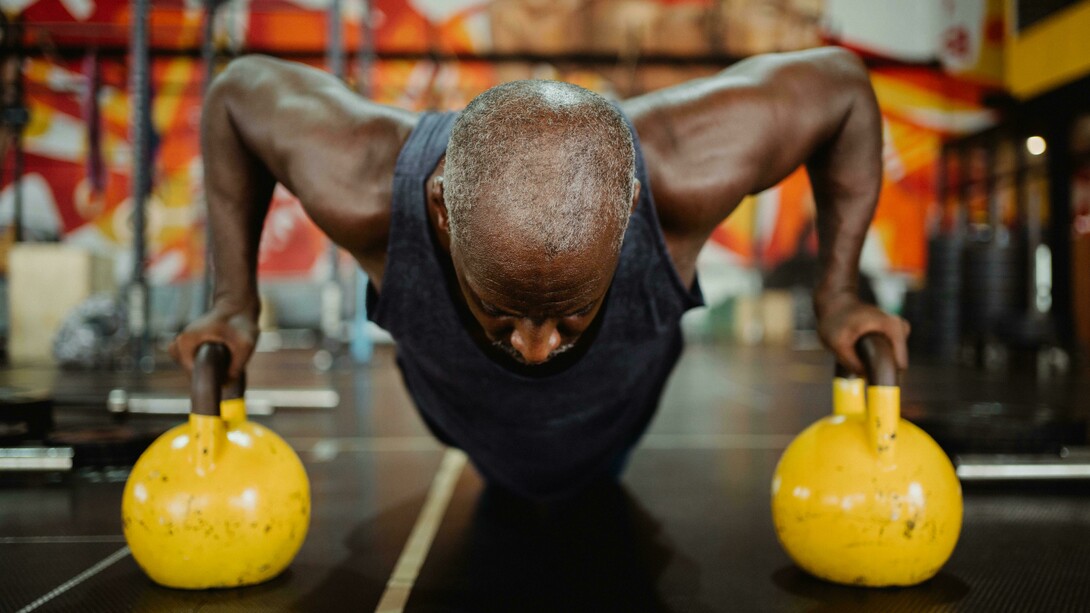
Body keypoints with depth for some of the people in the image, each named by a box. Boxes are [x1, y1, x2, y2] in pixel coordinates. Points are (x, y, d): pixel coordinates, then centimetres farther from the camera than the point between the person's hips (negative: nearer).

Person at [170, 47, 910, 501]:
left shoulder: (690, 171, -46)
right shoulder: (363, 190, -45)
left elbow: (840, 83, -26)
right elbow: (240, 90, -23)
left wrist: (838, 294, -24)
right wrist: (235, 298, -22)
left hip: (614, 428, 1)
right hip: (470, 433, 0)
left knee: (604, 477, 40)